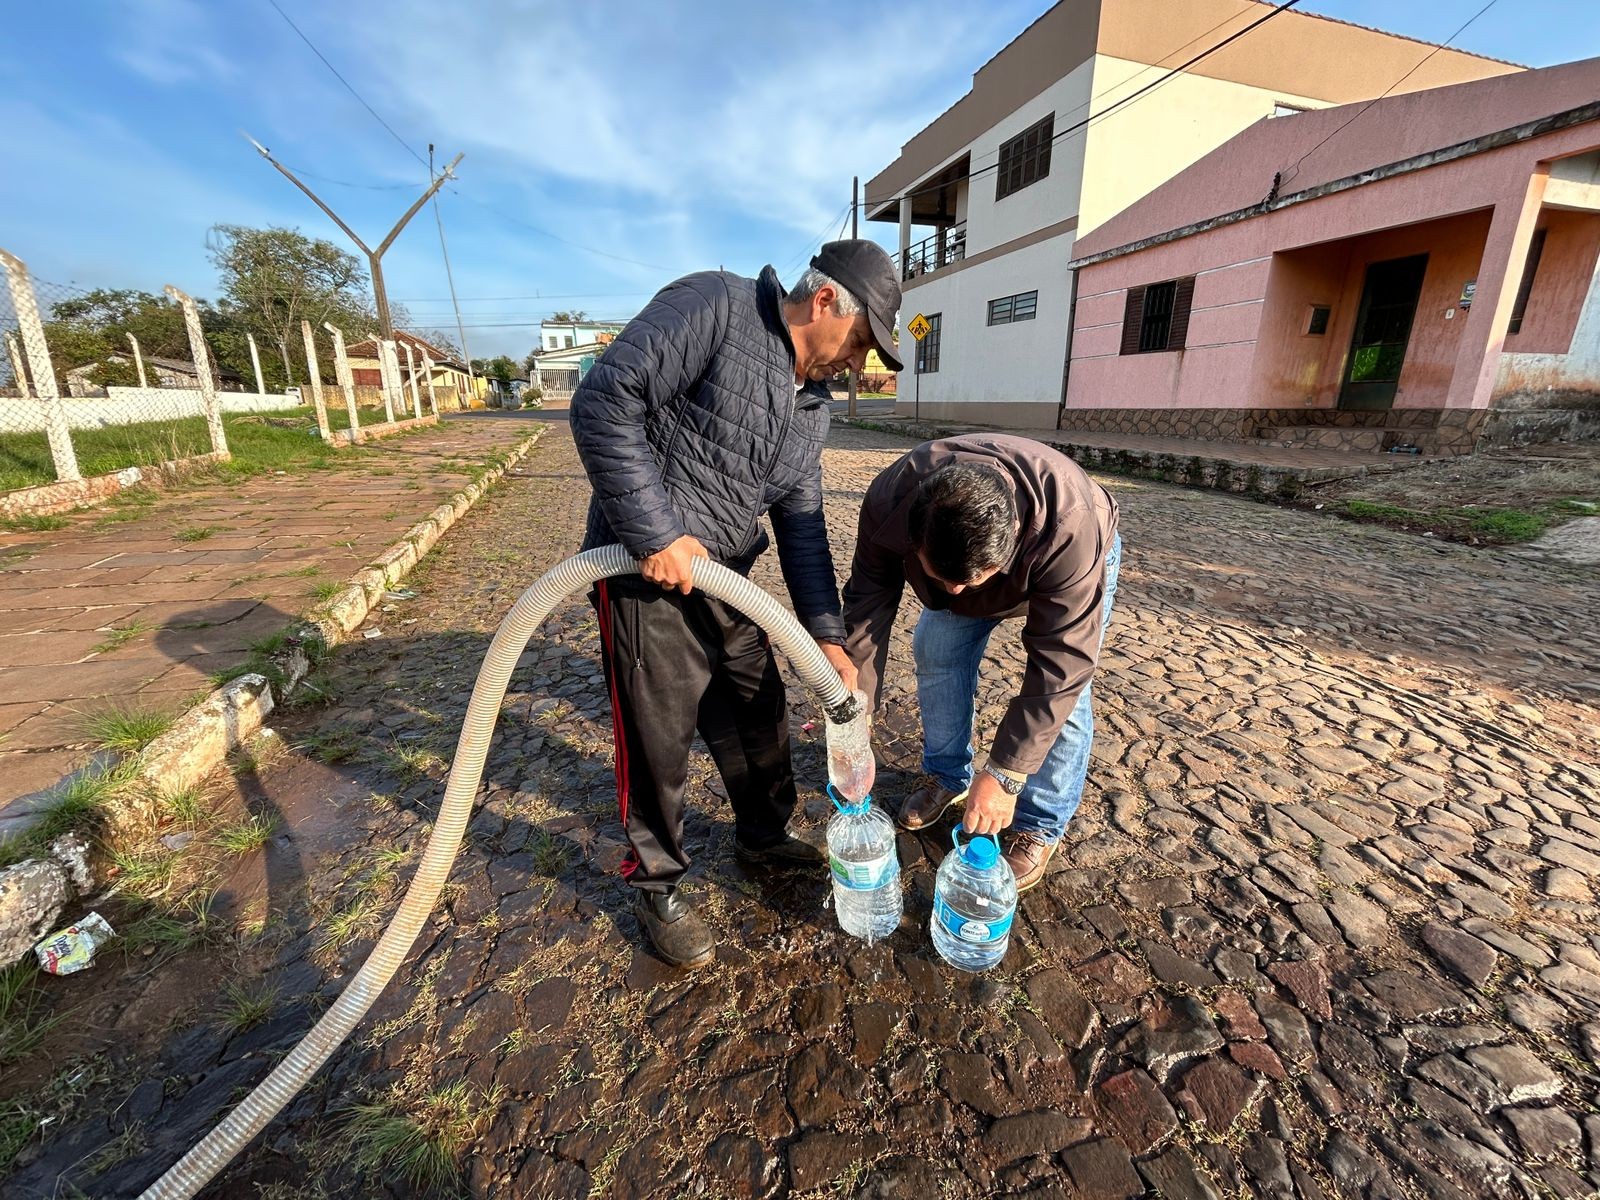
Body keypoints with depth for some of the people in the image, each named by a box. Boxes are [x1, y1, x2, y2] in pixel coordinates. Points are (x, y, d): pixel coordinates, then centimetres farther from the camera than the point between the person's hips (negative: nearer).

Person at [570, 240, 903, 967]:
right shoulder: (715, 306, -12)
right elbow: (604, 402, -19)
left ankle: (764, 836, 43)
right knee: (658, 741, 5)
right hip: (648, 573, -7)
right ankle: (655, 886, 30)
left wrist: (826, 634, 2)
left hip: (724, 581, 8)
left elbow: (801, 525, 9)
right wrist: (657, 533, -22)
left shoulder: (812, 409, 11)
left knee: (760, 716, 17)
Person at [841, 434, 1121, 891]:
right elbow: (867, 608, -28)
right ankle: (947, 776, 18)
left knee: (1065, 689, -15)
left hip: (1068, 564, -3)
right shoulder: (889, 501, -36)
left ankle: (1039, 827, 6)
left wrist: (1005, 773, -35)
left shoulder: (1070, 530, -45)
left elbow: (1058, 665, -39)